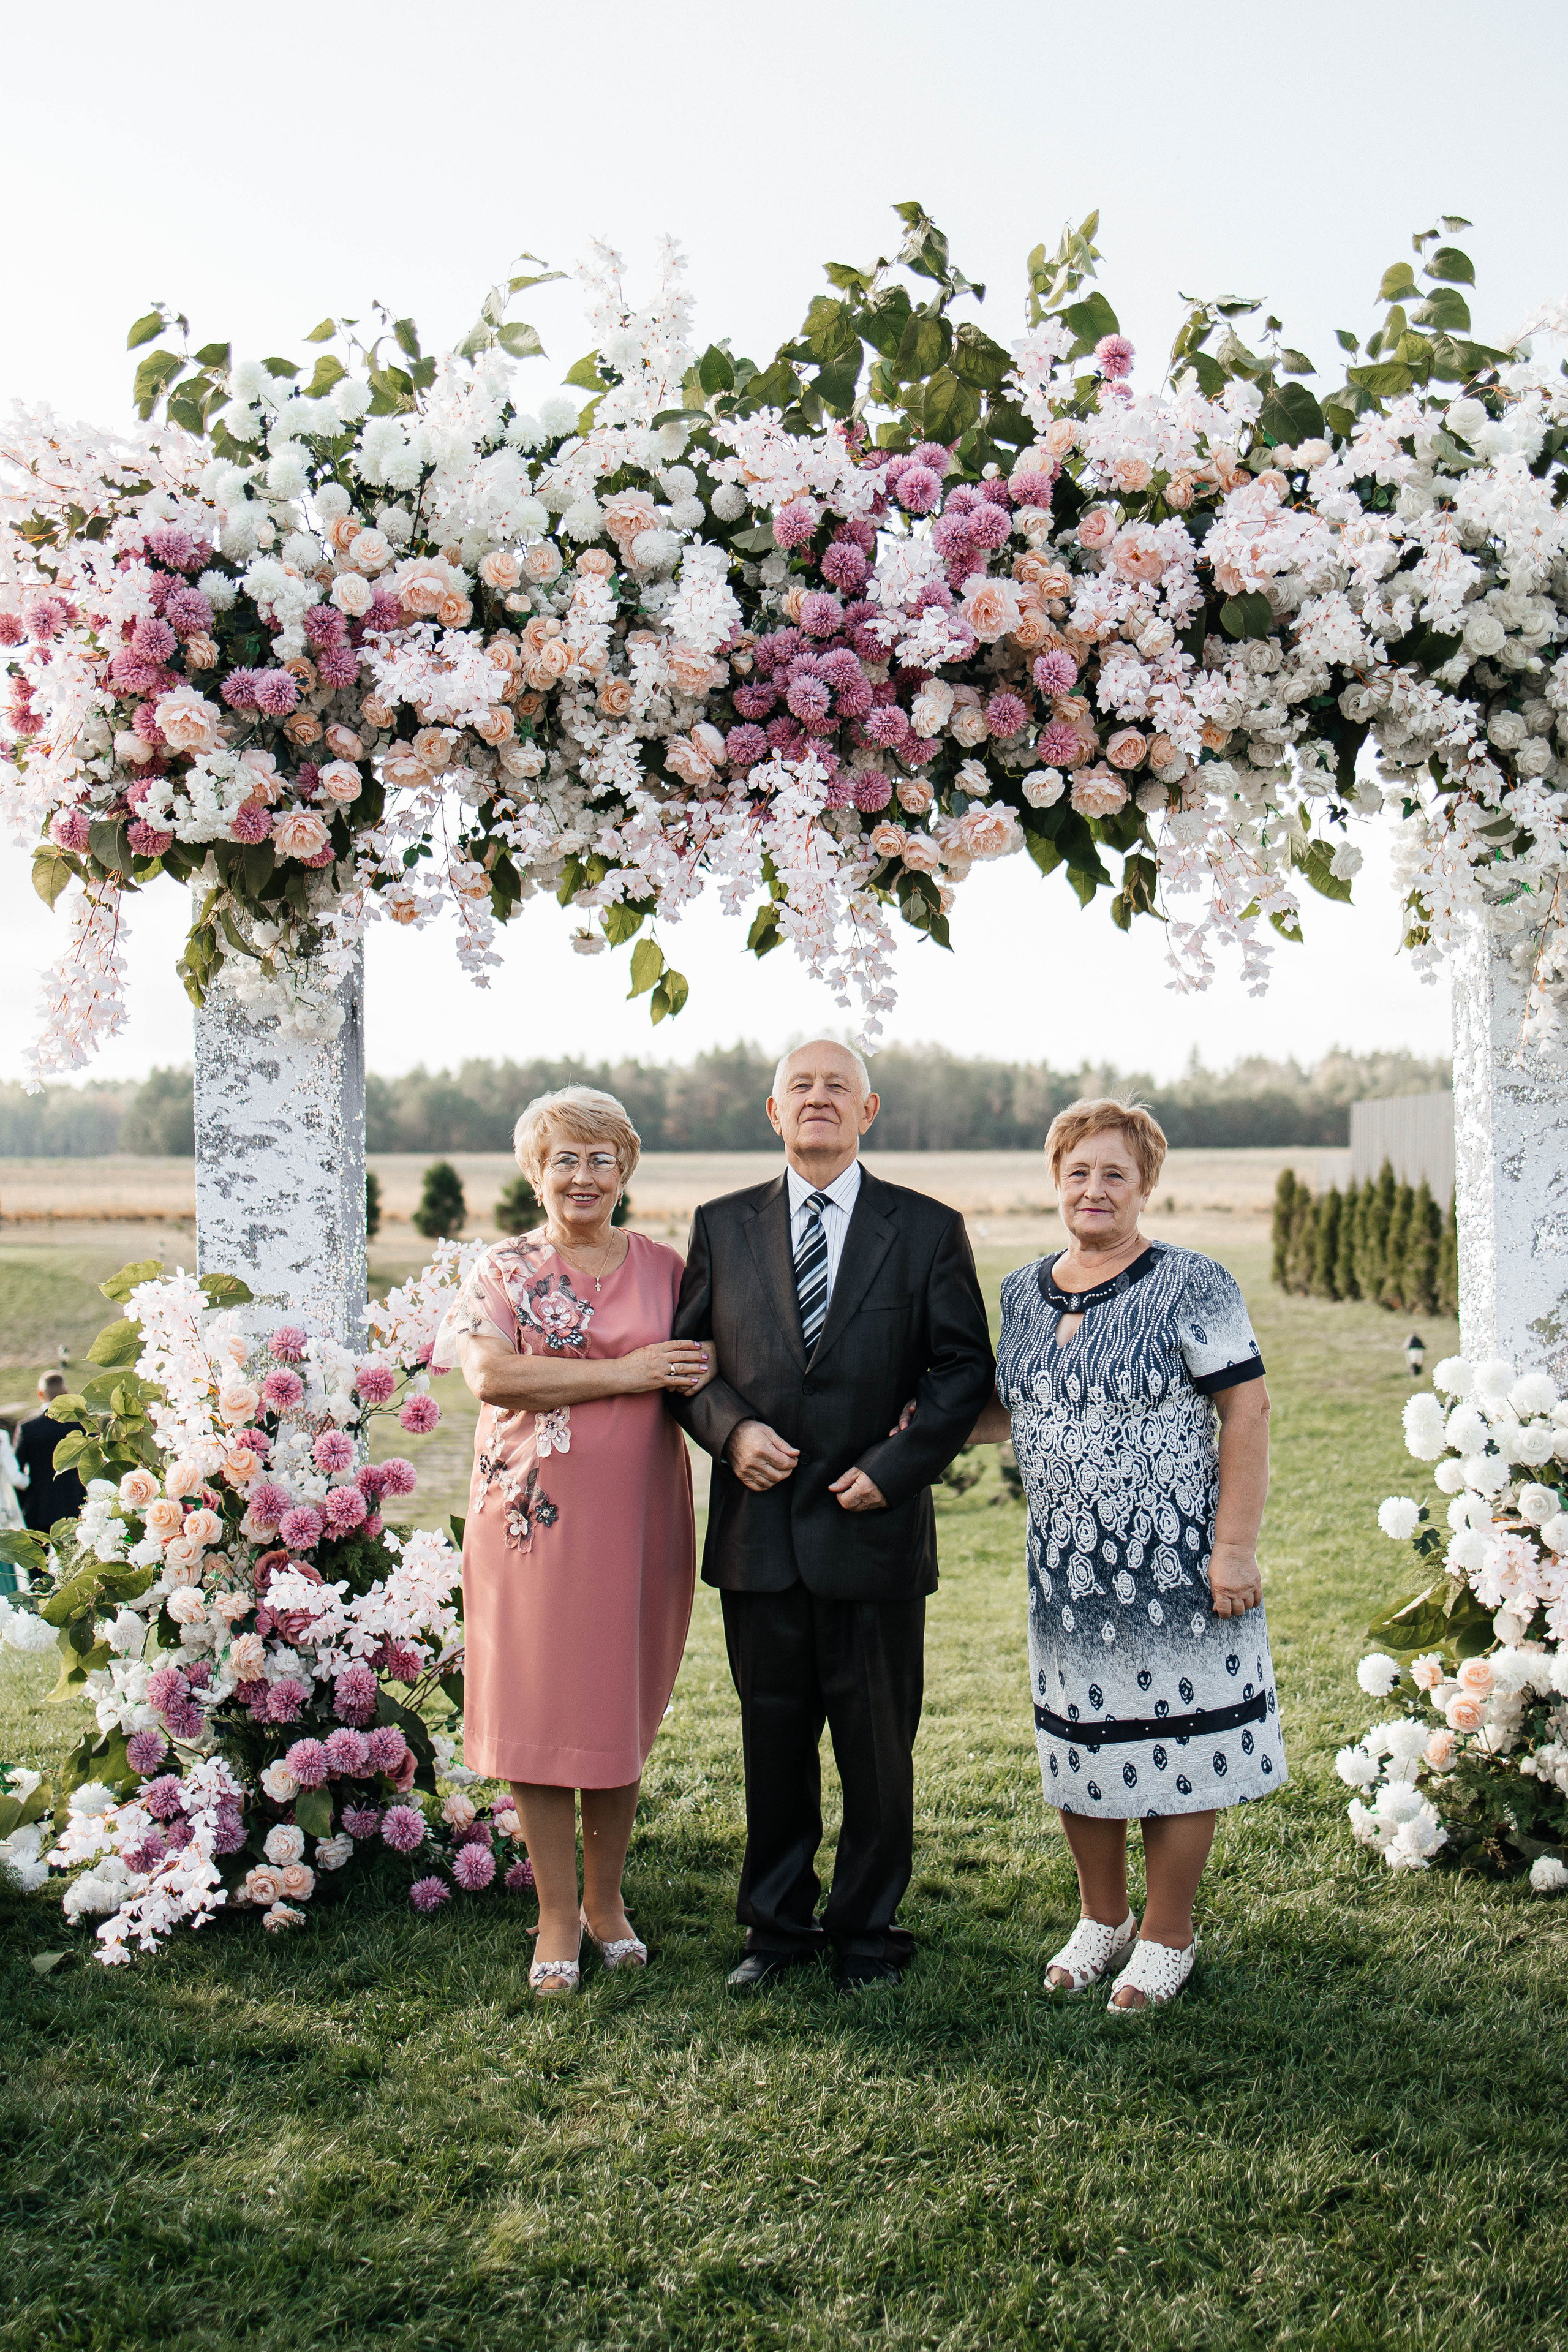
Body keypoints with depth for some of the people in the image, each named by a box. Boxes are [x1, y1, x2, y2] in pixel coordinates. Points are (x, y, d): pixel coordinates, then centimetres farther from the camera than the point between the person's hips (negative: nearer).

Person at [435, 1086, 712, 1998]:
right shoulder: (503, 1270, 4)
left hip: (638, 1513, 2)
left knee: (623, 1709, 9)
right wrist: (624, 1374, -14)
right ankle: (558, 1917, 13)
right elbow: (490, 1376, -12)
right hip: (535, 1512, -2)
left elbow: (699, 1374, 6)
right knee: (539, 1710, 1)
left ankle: (606, 1899, 25)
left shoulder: (663, 1266, 10)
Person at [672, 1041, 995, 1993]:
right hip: (760, 1528, 2)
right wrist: (731, 1428, -10)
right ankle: (778, 1924, 27)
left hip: (874, 1526, -2)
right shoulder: (723, 1227, 8)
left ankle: (869, 1929, 24)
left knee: (878, 1745, 8)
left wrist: (893, 1468, -11)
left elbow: (964, 1368, 0)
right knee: (773, 1737, 12)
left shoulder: (927, 1229, 2)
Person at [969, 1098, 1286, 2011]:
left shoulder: (1191, 1285, -10)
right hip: (1067, 1566, 5)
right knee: (1082, 1742, 14)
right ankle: (1102, 1919, 33)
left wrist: (1235, 1547, -17)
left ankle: (1167, 1934, 22)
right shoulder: (1025, 1293, 8)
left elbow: (1247, 1411, -13)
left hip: (1174, 1562, -5)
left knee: (1175, 1746, 4)